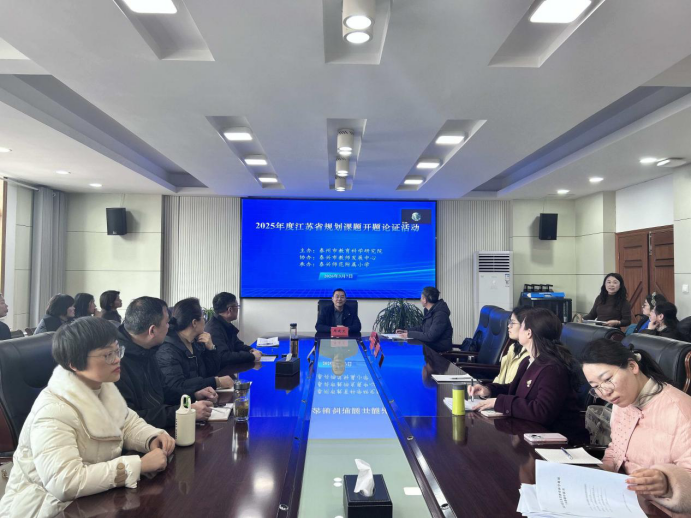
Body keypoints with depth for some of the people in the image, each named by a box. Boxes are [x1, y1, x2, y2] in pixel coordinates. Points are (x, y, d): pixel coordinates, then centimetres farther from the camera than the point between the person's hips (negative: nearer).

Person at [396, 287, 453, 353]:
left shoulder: (440, 314, -22)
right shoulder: (429, 311, 8)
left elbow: (430, 337, -25)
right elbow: (423, 328, 21)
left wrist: (410, 334, -19)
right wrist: (407, 331, 9)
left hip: (439, 347, -9)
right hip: (430, 343, 9)